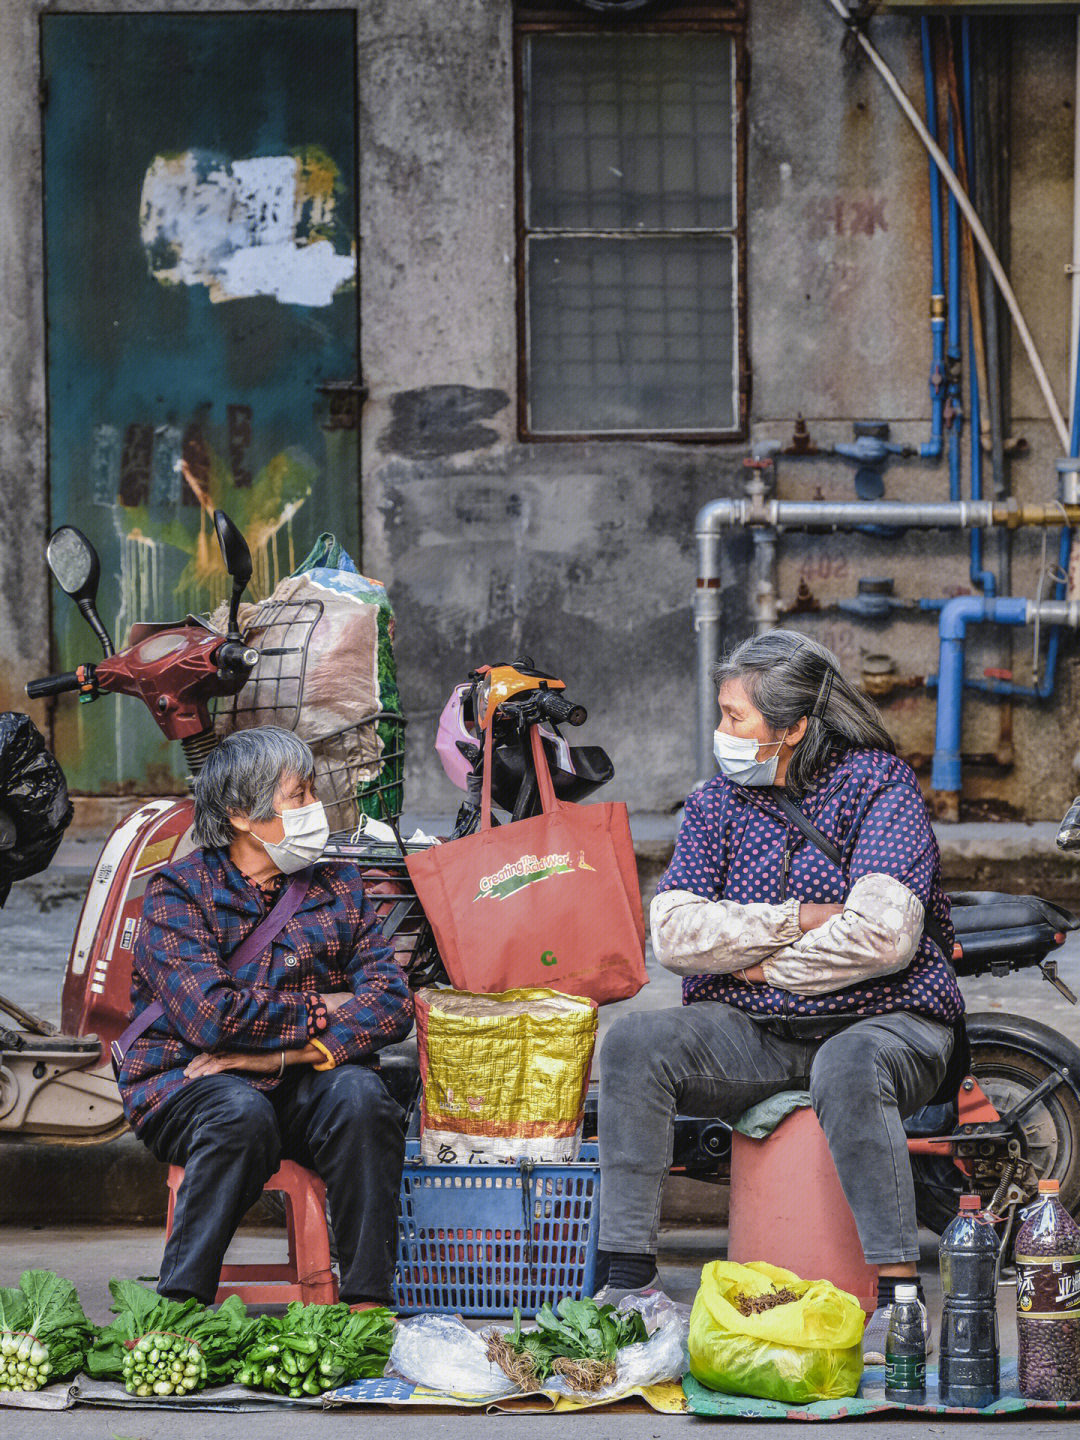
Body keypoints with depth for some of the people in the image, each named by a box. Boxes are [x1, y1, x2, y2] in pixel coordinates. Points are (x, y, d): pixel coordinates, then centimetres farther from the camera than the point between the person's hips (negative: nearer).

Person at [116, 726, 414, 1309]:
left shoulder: (337, 885, 11)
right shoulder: (178, 891, -3)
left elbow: (391, 1003, -2)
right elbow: (210, 1016, -18)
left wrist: (282, 1053, -16)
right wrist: (317, 1014, -7)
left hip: (303, 1085, 3)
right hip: (187, 1081, -3)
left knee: (359, 1095, -30)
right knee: (242, 1114, -37)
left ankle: (368, 1303, -27)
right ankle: (179, 1307, -29)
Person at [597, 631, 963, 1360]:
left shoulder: (879, 784, -6)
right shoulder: (718, 801, 9)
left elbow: (883, 936, -19)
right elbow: (676, 934, -3)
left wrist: (761, 966, -10)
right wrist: (798, 919, -11)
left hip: (885, 1020, -5)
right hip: (753, 1032, 5)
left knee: (848, 1068, -39)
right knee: (635, 1045, -21)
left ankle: (895, 1299, -37)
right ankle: (628, 1280, -21)